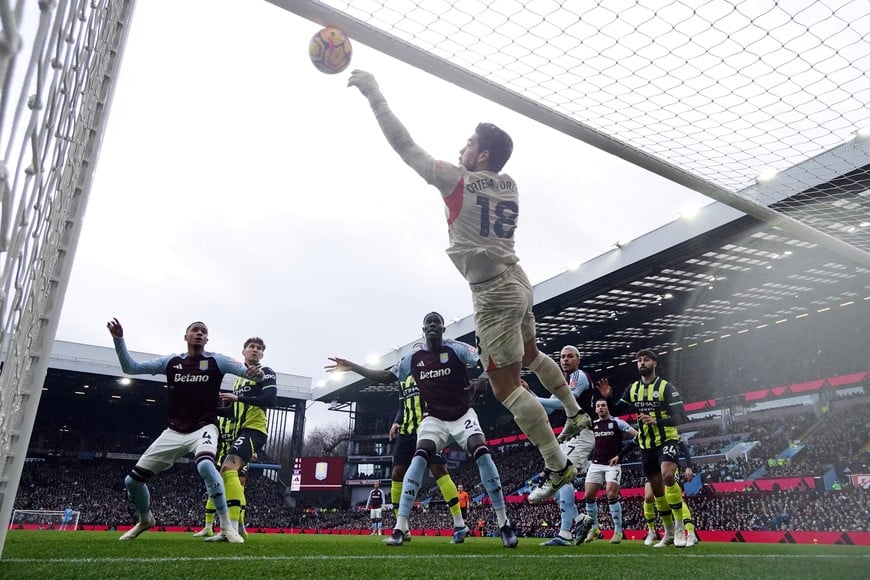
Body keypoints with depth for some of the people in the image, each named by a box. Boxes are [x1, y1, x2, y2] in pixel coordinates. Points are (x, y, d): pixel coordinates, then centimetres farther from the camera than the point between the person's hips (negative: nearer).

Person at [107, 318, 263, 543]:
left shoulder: (216, 361, -2)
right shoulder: (171, 362, 6)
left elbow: (247, 371, -11)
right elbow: (130, 368, 8)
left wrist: (256, 372, -35)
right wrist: (118, 339, -5)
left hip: (204, 429, -4)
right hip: (174, 432, 4)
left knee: (205, 466, -36)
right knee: (132, 480, 4)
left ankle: (226, 526, -23)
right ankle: (145, 519, 36)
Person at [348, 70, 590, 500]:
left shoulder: (459, 179, -11)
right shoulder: (509, 185, 7)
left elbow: (404, 145, -7)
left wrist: (373, 93, -1)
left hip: (493, 294, -8)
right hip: (517, 283, 8)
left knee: (506, 386, -3)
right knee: (531, 356, 31)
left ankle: (557, 465, 1)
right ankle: (575, 413, 41)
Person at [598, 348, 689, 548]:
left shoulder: (666, 387, -9)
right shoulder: (632, 389, 6)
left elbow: (681, 418, -14)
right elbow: (616, 412, 11)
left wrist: (656, 421, -27)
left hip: (667, 440, -5)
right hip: (646, 445, 6)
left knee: (668, 476, -29)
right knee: (656, 488, 9)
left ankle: (680, 526, -15)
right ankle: (669, 532, 24)